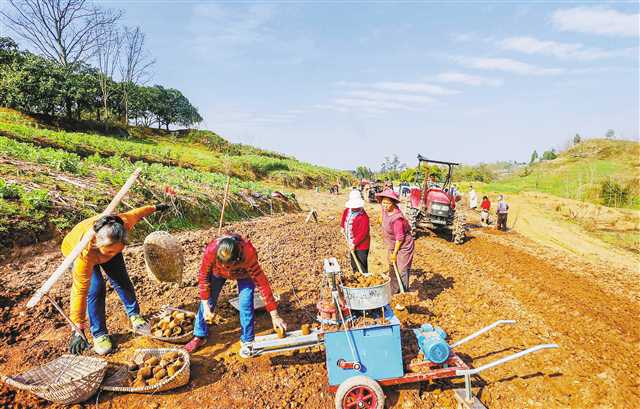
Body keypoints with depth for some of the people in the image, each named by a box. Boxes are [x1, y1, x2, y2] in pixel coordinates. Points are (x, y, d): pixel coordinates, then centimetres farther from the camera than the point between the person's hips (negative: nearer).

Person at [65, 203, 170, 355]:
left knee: (121, 281, 3)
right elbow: (80, 290, -42)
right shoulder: (84, 253, -46)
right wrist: (78, 329, -40)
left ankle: (134, 315, 26)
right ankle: (98, 334, -2)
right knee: (95, 289, -18)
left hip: (106, 245, 4)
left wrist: (154, 208, 4)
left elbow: (136, 213, -16)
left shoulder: (123, 223, -40)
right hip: (74, 250, -4)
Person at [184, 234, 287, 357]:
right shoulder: (211, 250, -40)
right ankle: (200, 336, 23)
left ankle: (247, 341, 9)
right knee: (208, 301, 1)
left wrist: (274, 316, -38)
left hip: (244, 273, -2)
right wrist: (206, 305, -21)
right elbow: (203, 276, -22)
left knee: (246, 304, -12)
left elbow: (262, 283, -39)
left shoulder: (248, 254, -44)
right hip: (218, 272, 2)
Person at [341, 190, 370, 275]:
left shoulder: (363, 217, -25)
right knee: (354, 264, 24)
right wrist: (342, 227, 13)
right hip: (352, 243, 8)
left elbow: (362, 233, -26)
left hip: (361, 246, -8)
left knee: (362, 267, -1)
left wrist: (354, 244, -24)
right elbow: (344, 217, 23)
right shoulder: (348, 210, -2)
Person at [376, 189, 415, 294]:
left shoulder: (397, 218, -31)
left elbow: (400, 238, -25)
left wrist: (395, 253, -16)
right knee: (392, 270, 20)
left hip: (403, 246, -9)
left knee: (402, 272, -5)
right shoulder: (385, 210, -7)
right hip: (392, 246, 9)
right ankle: (393, 292, 35)